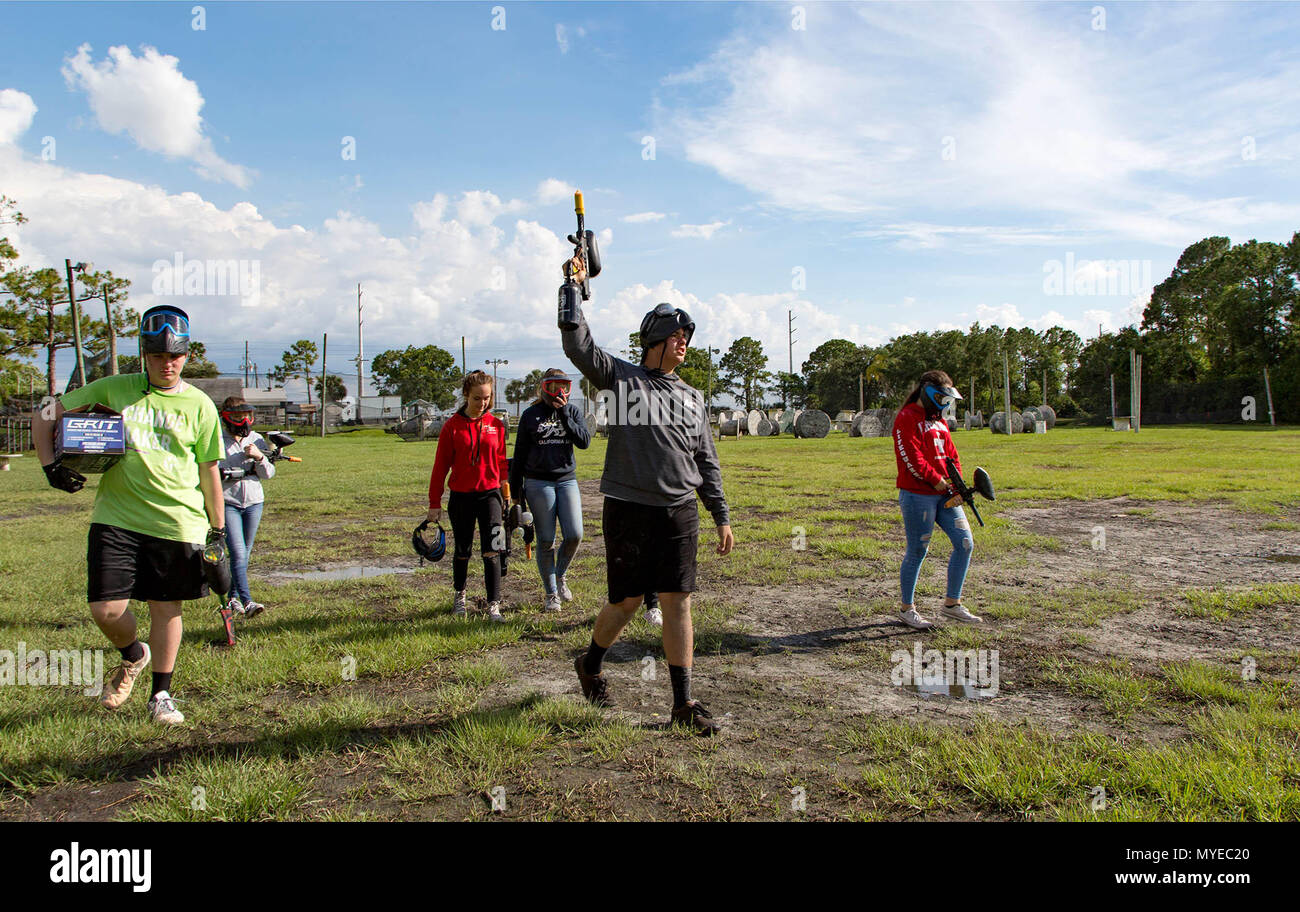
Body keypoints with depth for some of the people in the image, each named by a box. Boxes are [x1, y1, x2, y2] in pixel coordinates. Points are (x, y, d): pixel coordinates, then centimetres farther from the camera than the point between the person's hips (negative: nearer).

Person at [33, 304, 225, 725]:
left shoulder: (199, 405, 2)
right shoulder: (114, 389, 4)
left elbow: (209, 470, 6)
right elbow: (46, 417, 12)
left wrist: (218, 527, 6)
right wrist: (51, 464, -2)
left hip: (177, 521, -1)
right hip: (116, 517, 1)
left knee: (166, 607, 7)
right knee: (106, 609, -4)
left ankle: (161, 694, 24)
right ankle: (132, 657, 30)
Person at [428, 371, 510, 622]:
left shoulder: (496, 425, 2)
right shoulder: (452, 426, -4)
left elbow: (501, 462, 9)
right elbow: (441, 465, -1)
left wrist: (506, 493, 8)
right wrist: (434, 502, -1)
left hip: (490, 494, 0)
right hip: (461, 496, 0)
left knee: (491, 551, -9)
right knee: (462, 551, 13)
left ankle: (494, 606, -5)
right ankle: (460, 595, 36)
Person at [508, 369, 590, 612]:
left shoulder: (572, 411, 9)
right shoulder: (530, 415, 3)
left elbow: (584, 441, -6)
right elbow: (519, 454, 5)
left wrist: (564, 414, -11)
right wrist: (516, 491, 3)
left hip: (567, 480, 2)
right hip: (538, 483, -2)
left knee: (574, 535, -7)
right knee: (546, 541, 0)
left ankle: (559, 576, 20)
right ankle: (550, 593, 14)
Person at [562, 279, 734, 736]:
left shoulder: (692, 397, 16)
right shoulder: (620, 376, 3)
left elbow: (707, 461, 17)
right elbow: (578, 345, -11)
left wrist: (721, 517, 12)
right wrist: (574, 289, -15)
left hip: (680, 513, 4)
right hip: (628, 510, -3)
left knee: (678, 603, 2)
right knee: (627, 602, 4)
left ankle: (683, 702, 9)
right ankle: (590, 665, 33)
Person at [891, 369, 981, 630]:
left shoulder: (939, 420, 18)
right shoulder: (907, 418, -9)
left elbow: (952, 454, 16)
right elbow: (912, 458, -18)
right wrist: (937, 481, -16)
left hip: (944, 495, 9)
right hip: (917, 495, -9)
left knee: (965, 543, 5)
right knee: (917, 551, -1)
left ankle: (952, 603, 18)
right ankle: (907, 608, 15)